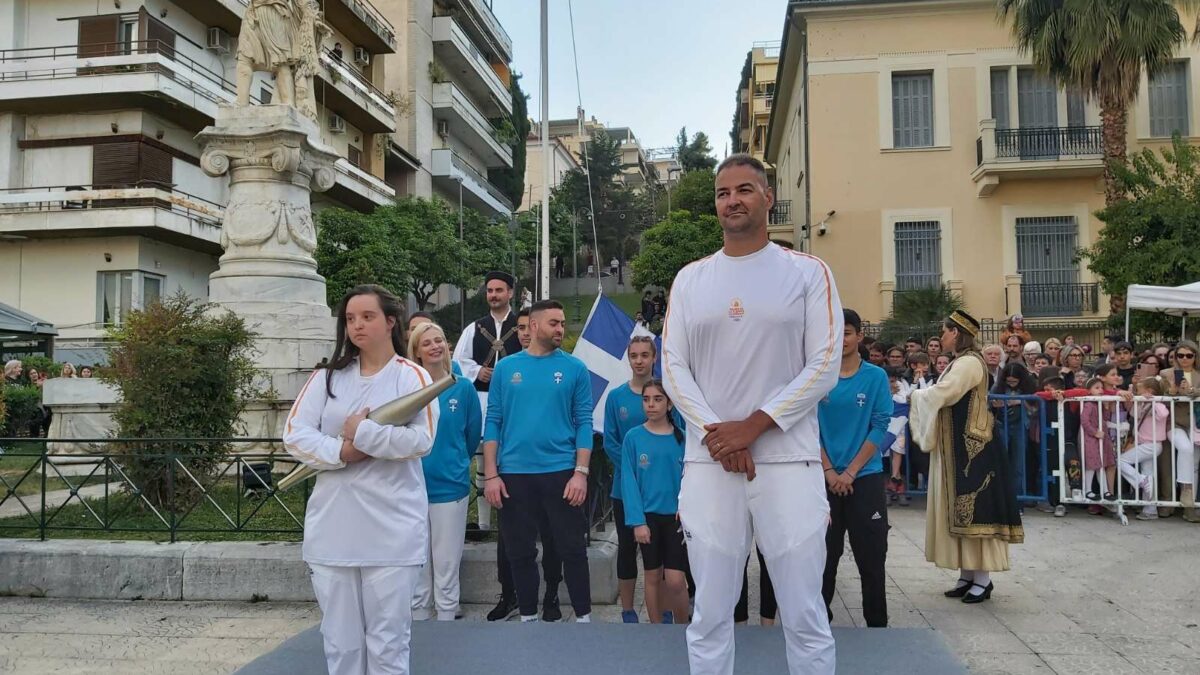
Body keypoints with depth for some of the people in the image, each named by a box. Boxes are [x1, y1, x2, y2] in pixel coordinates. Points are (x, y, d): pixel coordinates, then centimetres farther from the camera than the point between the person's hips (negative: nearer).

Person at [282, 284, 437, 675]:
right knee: (340, 642, 14)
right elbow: (294, 435, 0)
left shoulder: (412, 376, -1)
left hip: (392, 533, -3)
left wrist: (363, 433, -13)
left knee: (387, 642, 4)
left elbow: (422, 439, -14)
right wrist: (341, 452, -14)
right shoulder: (327, 377, 9)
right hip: (331, 531, 4)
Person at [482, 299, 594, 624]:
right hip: (514, 474, 2)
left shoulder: (574, 368, 2)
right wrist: (491, 475, -3)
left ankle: (584, 616, 18)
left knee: (573, 549, 4)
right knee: (520, 552, 11)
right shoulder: (506, 368, 5)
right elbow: (493, 421, 4)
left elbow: (584, 422, 0)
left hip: (561, 472, -1)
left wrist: (581, 472, -10)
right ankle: (528, 617, 26)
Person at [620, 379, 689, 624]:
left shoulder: (681, 437, 0)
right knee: (652, 577, 9)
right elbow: (629, 482, -5)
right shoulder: (633, 437, -3)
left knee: (675, 581, -5)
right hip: (648, 515, 0)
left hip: (676, 516, 0)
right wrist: (637, 521, -11)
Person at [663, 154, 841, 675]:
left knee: (805, 616, 3)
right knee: (710, 616, 7)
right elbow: (673, 367, 5)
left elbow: (824, 367, -5)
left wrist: (752, 427, -13)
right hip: (708, 462, 2)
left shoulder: (808, 273, 3)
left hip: (788, 460, -2)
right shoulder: (690, 279, 11)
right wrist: (714, 432, -10)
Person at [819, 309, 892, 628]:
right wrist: (829, 472, -9)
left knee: (871, 557, 4)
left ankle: (877, 624, 15)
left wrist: (849, 472, -10)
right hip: (824, 478, 1)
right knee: (825, 555, 7)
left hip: (866, 477, 0)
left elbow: (880, 427, -4)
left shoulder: (875, 377, -1)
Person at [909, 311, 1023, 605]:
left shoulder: (969, 362, -15)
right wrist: (923, 397, -1)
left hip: (972, 446, -10)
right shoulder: (961, 362, 15)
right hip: (959, 446, 10)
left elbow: (942, 393, -23)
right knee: (961, 510, 11)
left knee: (974, 509, -4)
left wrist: (917, 396, -7)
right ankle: (967, 574, 18)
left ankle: (982, 578, 2)